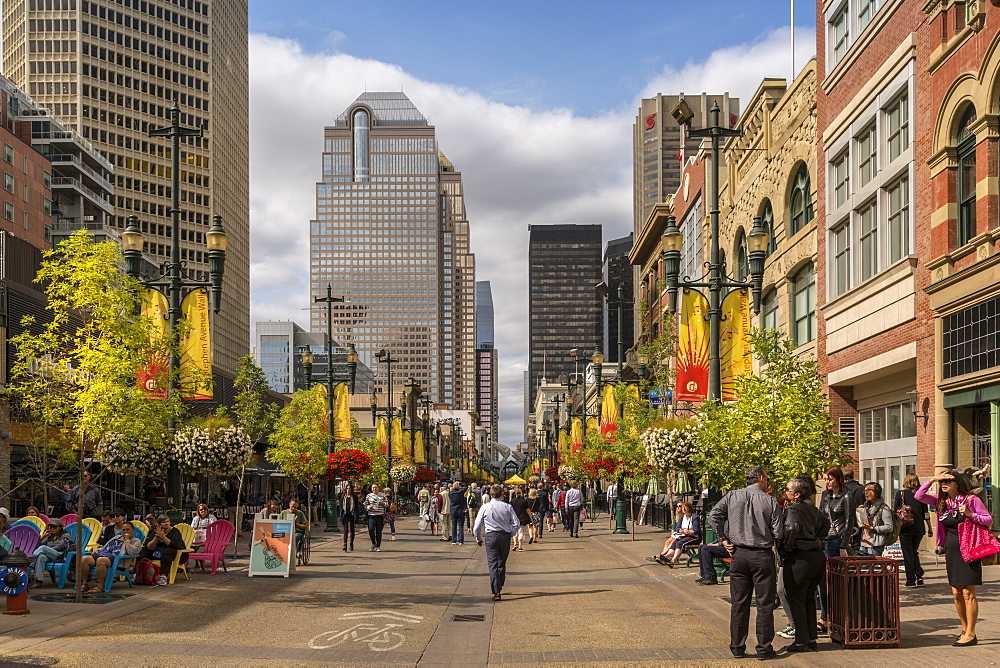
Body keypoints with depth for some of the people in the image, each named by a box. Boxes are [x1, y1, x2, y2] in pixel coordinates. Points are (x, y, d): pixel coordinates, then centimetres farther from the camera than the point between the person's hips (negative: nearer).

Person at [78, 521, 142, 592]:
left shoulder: (136, 541, 13)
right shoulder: (116, 537, 34)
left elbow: (132, 552, -7)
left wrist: (127, 539, 1)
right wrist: (98, 551, 16)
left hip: (115, 558, -7)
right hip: (102, 554, 7)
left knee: (100, 560, -40)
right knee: (84, 558, -21)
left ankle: (100, 586, -34)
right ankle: (84, 583, -14)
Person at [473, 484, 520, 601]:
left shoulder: (485, 507, -2)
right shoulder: (507, 507, -1)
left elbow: (477, 527, 0)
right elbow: (516, 524, -3)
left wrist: (478, 539, 16)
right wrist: (510, 534, 12)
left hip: (491, 536, -2)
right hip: (505, 536, 2)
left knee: (493, 564, -2)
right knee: (502, 563, 17)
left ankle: (496, 592, -11)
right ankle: (499, 587, 30)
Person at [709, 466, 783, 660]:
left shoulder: (732, 496, 1)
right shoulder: (770, 501, -6)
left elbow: (714, 516, -4)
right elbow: (778, 533, -7)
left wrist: (725, 539, 3)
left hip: (739, 554, 3)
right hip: (763, 556, -3)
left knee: (739, 603, 10)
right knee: (765, 604, 5)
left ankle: (737, 647, 14)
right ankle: (764, 649, 7)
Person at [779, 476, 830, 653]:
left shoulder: (792, 509, -12)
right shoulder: (811, 509, 12)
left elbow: (791, 528, -30)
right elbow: (825, 523, 27)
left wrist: (786, 549, -16)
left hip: (799, 558, -8)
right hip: (818, 557, 8)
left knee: (796, 600, 3)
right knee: (809, 599, 18)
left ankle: (801, 641, 5)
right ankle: (812, 638, 23)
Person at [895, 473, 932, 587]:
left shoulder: (900, 493, -4)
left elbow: (895, 511, -3)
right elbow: (926, 513, 4)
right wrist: (930, 528, 12)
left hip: (905, 528, -3)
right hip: (919, 528, 3)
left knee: (908, 553, 4)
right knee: (914, 552, 18)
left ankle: (911, 580, 3)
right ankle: (919, 576, 7)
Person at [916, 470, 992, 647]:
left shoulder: (971, 499, -7)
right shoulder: (941, 501, 8)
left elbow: (989, 520, -4)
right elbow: (918, 496, 4)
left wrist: (970, 515, -19)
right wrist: (932, 480, -3)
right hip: (951, 550, 6)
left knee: (968, 593, -5)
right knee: (956, 594, 9)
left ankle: (970, 634, -1)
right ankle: (965, 630, 20)